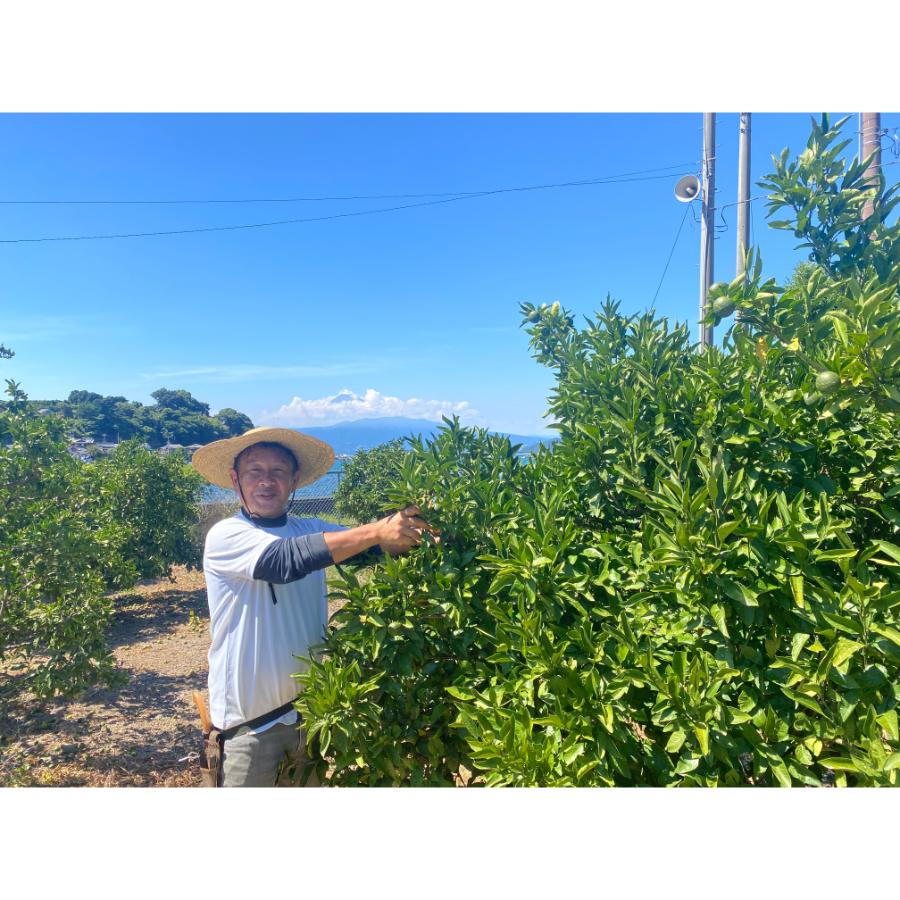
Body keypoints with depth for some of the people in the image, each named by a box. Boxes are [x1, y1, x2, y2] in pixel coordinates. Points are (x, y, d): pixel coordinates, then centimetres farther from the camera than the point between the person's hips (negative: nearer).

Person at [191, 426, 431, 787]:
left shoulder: (311, 530, -1)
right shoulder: (225, 536, -15)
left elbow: (368, 546, -13)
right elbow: (287, 560, -32)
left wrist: (409, 527, -34)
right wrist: (377, 531, -39)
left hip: (311, 707, 5)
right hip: (250, 719, -5)